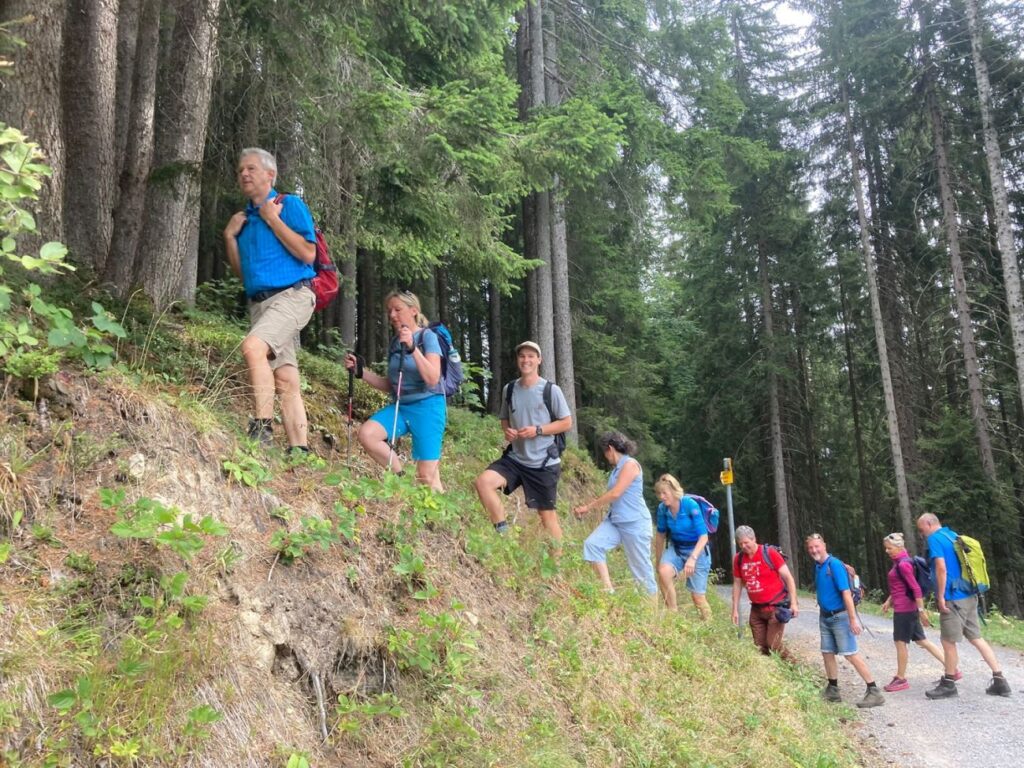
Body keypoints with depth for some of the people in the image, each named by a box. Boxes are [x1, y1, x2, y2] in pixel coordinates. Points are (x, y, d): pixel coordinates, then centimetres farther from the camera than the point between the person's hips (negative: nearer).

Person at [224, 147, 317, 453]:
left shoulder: (290, 205, 0)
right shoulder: (244, 218, 19)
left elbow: (308, 254, -12)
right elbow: (241, 272, 21)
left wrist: (273, 219, -10)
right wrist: (230, 236, 8)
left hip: (292, 295, -7)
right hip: (259, 302, 7)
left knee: (252, 346, -30)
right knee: (285, 379, 3)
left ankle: (262, 426, -26)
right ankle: (299, 448, 3)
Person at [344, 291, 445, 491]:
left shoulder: (428, 336, -7)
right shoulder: (395, 343, 10)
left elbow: (433, 380, -19)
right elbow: (390, 386, 16)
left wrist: (412, 348, -27)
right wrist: (360, 370, 4)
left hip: (427, 406, -6)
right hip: (400, 406, 6)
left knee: (426, 478, -8)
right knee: (366, 434, -21)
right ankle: (401, 477, -4)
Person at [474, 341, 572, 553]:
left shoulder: (551, 390, -8)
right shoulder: (510, 389, 5)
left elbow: (567, 423, -5)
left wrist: (538, 430, -17)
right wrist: (507, 431, -5)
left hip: (543, 463, -4)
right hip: (514, 458, 4)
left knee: (547, 514, 4)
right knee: (484, 481, -21)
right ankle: (502, 532, -9)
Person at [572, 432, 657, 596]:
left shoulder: (630, 464, -13)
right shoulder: (617, 468, 14)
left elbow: (615, 493, -19)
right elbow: (609, 494, 21)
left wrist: (589, 507, -12)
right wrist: (588, 506, 11)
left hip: (635, 524, -8)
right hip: (615, 521, 8)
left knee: (641, 566, 0)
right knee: (592, 544, -14)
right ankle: (608, 590, -13)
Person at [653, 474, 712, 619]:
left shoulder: (690, 505, -23)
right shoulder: (663, 508, -9)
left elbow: (703, 536, -23)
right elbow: (661, 535, 7)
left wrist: (693, 558, -37)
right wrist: (658, 562, 13)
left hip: (697, 549, -3)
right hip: (675, 548, 4)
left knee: (698, 596, -2)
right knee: (663, 572, -28)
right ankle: (672, 614, -14)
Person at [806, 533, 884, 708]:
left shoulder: (834, 565, -18)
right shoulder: (817, 566, 6)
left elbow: (846, 592, -22)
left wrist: (853, 619, -25)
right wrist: (822, 613, 15)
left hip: (840, 616, -8)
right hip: (825, 617, 8)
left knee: (851, 654, -9)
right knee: (827, 653, 11)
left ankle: (874, 692, -4)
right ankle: (832, 691, 23)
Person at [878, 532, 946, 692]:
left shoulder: (903, 564, -18)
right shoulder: (899, 562, 12)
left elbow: (916, 588, -22)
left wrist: (921, 610, -23)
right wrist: (889, 601, 20)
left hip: (904, 609, -10)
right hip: (904, 608, 10)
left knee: (900, 642, 0)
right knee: (921, 640, 12)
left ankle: (901, 679, 10)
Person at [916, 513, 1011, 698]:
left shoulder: (935, 539, -11)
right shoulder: (953, 535, 15)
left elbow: (941, 568, -20)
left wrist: (940, 597, -16)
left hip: (953, 598, -9)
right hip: (969, 596, 9)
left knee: (948, 641, 2)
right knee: (976, 638, 12)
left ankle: (949, 685, 11)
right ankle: (1000, 681, 10)